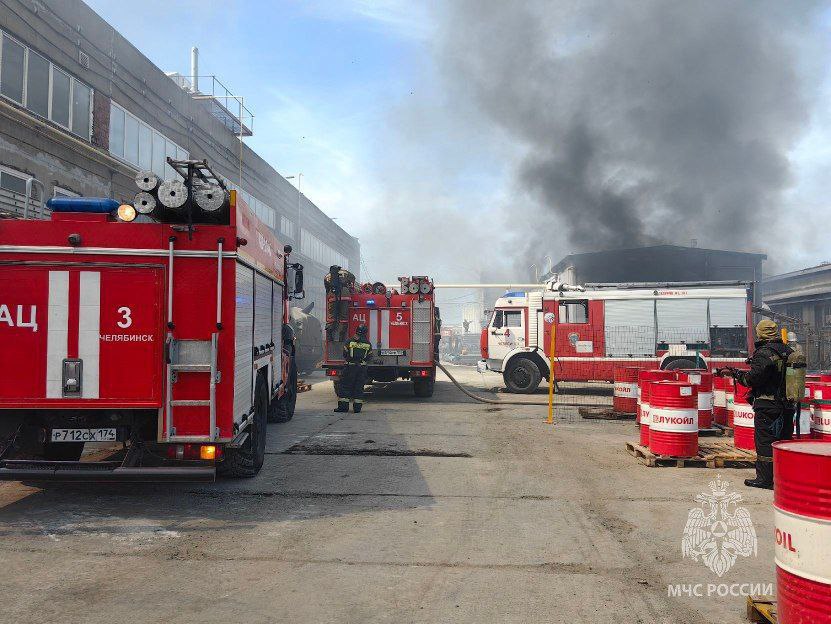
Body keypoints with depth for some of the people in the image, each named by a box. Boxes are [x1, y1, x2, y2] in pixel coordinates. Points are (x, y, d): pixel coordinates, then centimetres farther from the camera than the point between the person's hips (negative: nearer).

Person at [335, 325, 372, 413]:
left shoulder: (350, 341, -3)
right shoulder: (368, 344, 4)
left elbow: (345, 354, 2)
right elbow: (369, 356, 10)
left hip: (350, 367, -2)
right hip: (362, 367, 2)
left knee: (345, 386, 4)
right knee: (359, 387, 7)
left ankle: (343, 406, 1)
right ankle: (357, 407, 5)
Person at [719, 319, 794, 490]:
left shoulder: (764, 354, -15)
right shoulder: (788, 352, 9)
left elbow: (752, 379, -17)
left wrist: (734, 373, -3)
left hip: (767, 406, -8)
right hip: (787, 405, 8)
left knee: (764, 442, -1)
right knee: (783, 440, 14)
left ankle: (765, 479, 2)